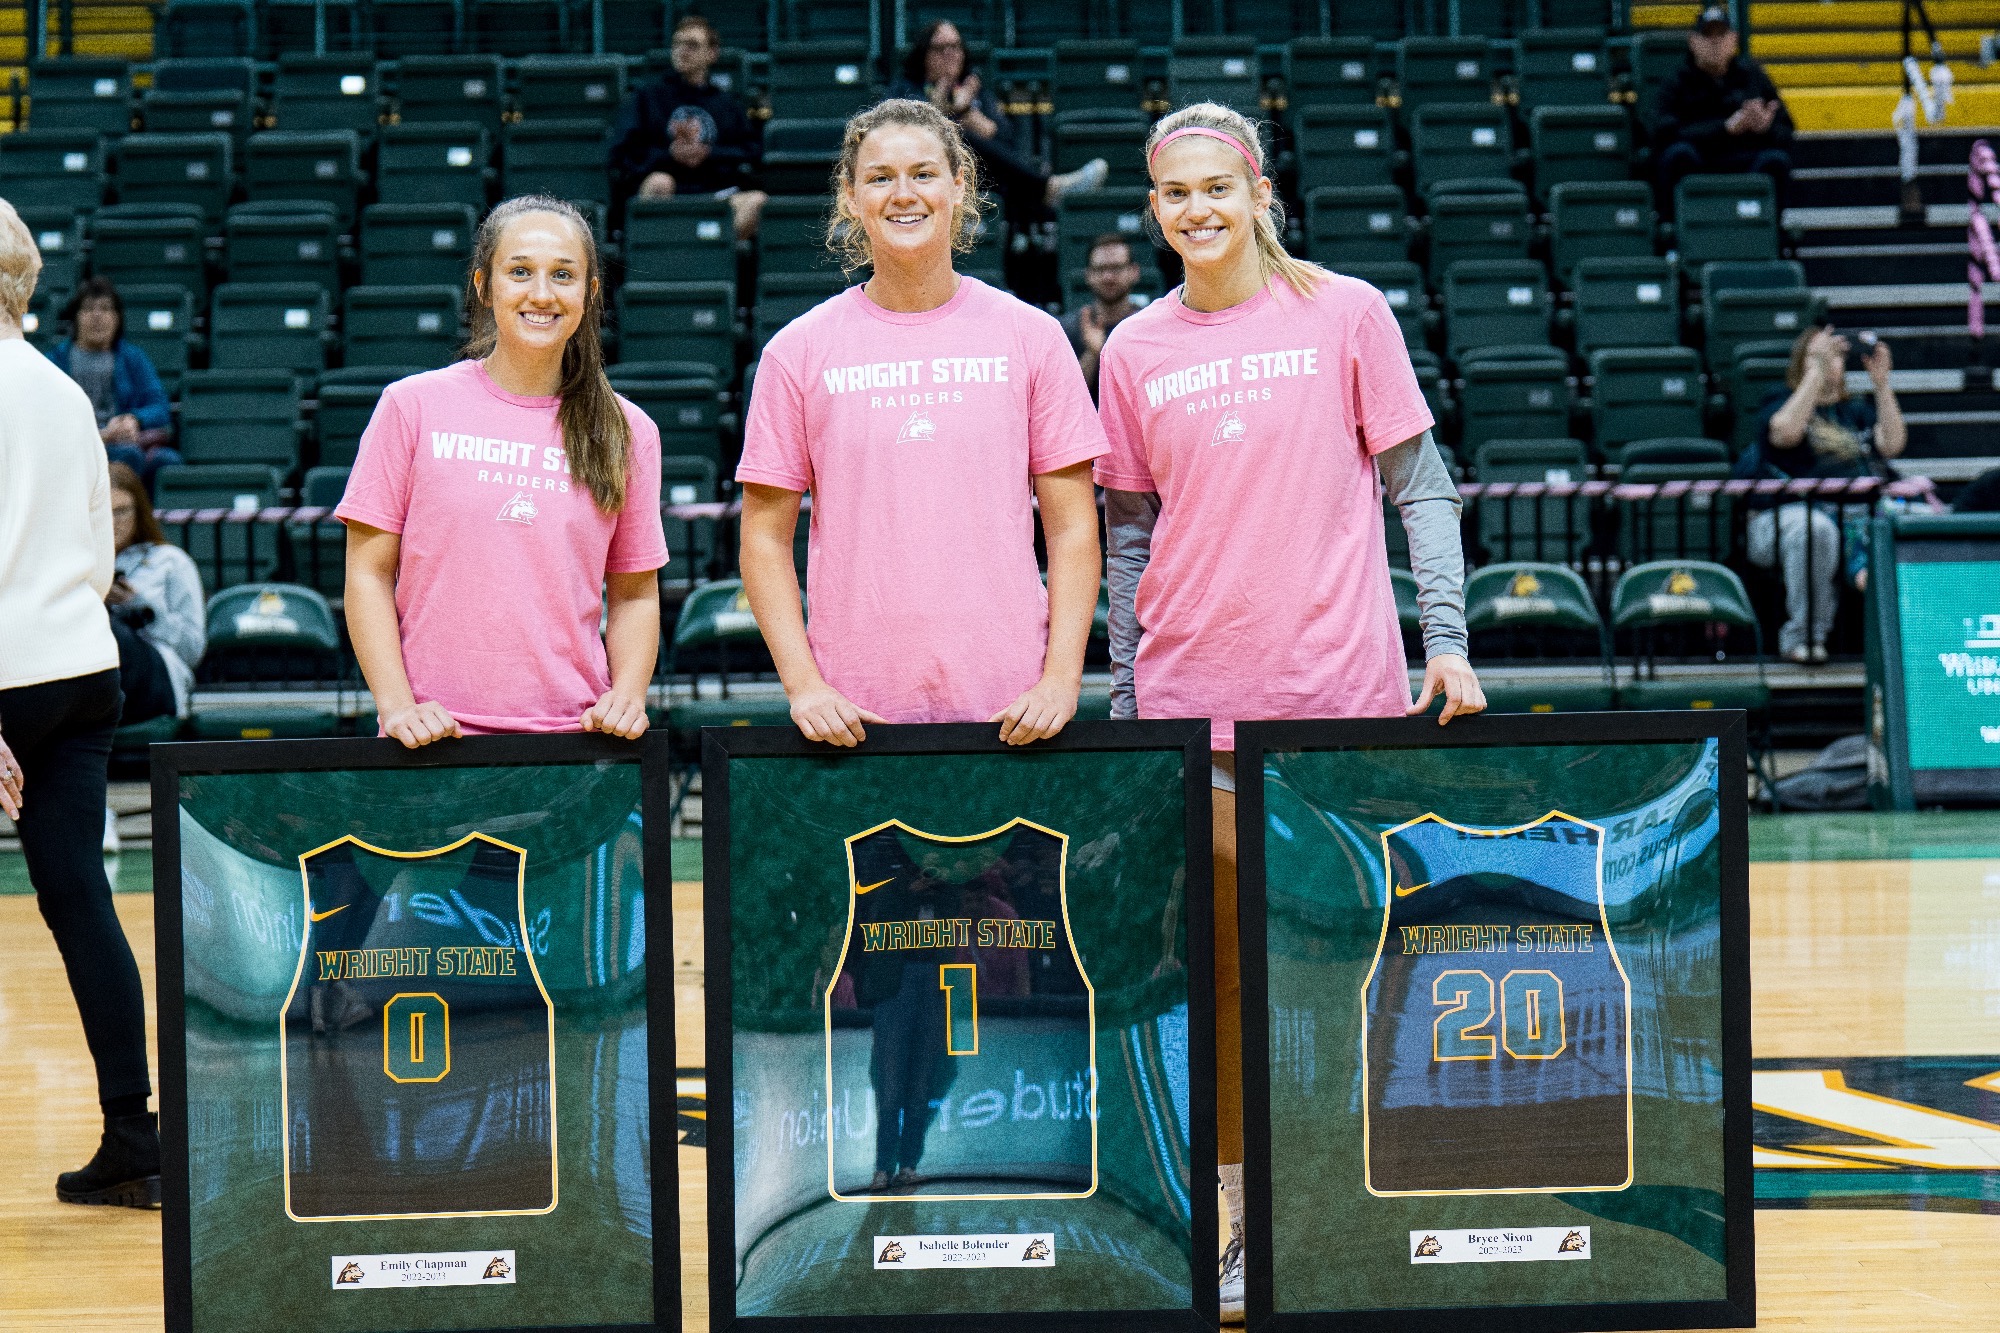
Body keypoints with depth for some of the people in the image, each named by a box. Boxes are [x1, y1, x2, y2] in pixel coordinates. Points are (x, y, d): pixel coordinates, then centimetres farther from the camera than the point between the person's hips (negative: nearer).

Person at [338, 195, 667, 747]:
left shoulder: (628, 433, 9)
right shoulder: (413, 406, 3)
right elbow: (369, 574, 3)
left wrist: (627, 695, -3)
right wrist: (396, 704, -8)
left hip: (573, 735, 1)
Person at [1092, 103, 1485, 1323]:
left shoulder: (1347, 314, 1)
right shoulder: (1136, 352, 8)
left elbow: (1421, 485, 2)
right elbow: (1127, 534, 11)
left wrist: (1447, 638, -6)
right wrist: (1121, 701, 7)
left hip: (1340, 687, -2)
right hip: (1191, 700, 2)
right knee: (1220, 959, 3)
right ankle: (1238, 1212, 12)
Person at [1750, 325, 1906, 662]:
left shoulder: (1857, 411, 27)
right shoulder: (1782, 402, 15)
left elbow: (1892, 444, 8)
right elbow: (1786, 432, -10)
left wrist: (1881, 384, 1)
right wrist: (1817, 371, -11)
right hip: (1791, 512, -3)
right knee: (1814, 528, -42)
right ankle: (1803, 637, -29)